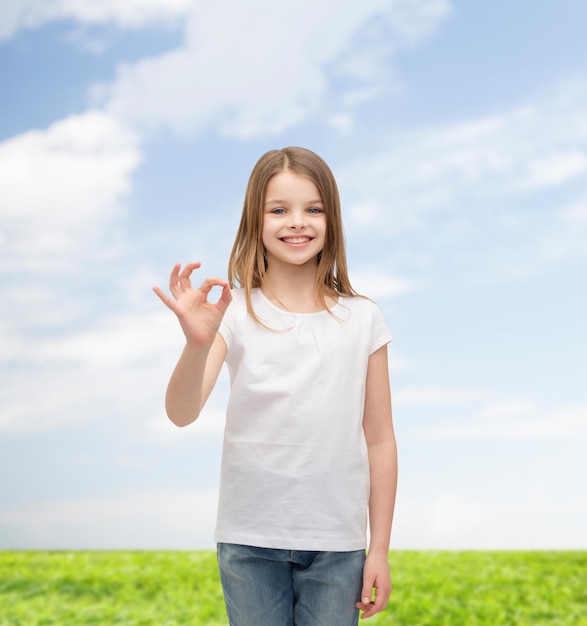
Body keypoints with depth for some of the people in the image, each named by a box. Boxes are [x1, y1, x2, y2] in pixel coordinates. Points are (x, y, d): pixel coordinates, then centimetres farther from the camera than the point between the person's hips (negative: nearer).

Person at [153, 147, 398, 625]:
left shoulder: (362, 320, -1)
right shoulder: (236, 312, -5)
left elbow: (379, 440, 3)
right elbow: (182, 413, -15)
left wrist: (380, 550, 4)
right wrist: (198, 343, -34)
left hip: (336, 541, 1)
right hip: (250, 540, 0)